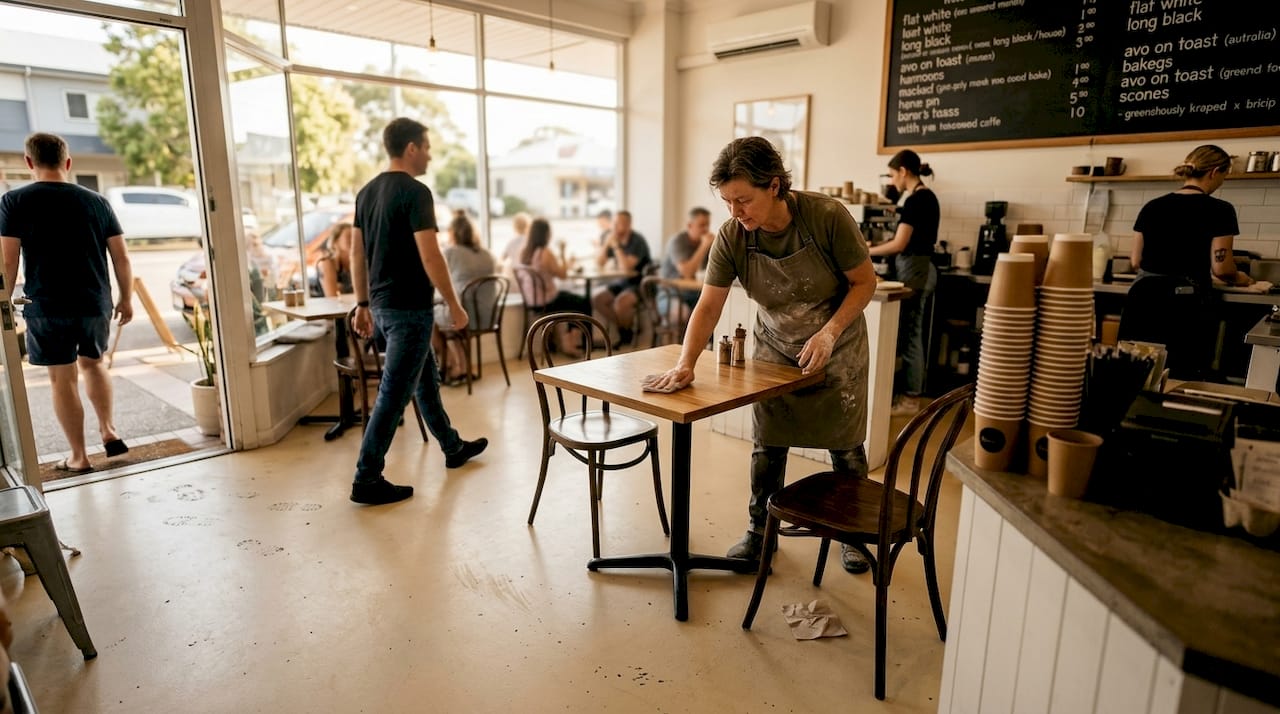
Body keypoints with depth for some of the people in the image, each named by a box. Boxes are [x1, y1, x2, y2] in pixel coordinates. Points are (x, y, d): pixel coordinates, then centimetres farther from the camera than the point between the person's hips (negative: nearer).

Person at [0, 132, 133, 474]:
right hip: (96, 304, 3)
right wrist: (126, 298, 12)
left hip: (47, 307, -3)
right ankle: (109, 431, 19)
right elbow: (121, 257, 2)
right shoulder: (96, 201, 2)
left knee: (63, 379, 6)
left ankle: (78, 457, 13)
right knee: (93, 363, 25)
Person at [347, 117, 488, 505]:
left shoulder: (367, 192, 11)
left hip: (382, 305, 10)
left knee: (426, 377, 21)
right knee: (393, 394, -2)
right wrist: (454, 304, -11)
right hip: (409, 307, -9)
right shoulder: (415, 192, -15)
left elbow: (357, 254, 13)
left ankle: (453, 447, 36)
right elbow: (430, 257, -20)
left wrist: (363, 304, 18)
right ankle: (367, 479, 5)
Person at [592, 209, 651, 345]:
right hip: (622, 281, 7)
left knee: (620, 302, -32)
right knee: (596, 299, -12)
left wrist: (616, 246, -27)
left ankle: (629, 329, -2)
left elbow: (626, 268, -27)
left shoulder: (637, 241, -18)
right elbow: (599, 263, -3)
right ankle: (621, 328, 3)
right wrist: (605, 244, -17)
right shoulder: (610, 238, 1)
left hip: (640, 282, -7)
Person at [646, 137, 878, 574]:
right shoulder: (731, 236, -19)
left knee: (846, 447, 9)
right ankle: (759, 531, 26)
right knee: (766, 445, 5)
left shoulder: (827, 217, -27)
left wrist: (829, 333, -28)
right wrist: (686, 363, -34)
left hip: (836, 348, -2)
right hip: (775, 349, 2)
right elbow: (708, 305, -21)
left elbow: (865, 282, -16)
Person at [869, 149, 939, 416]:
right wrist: (876, 245, 15)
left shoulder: (915, 199, -15)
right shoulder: (926, 196, 14)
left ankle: (910, 399, 4)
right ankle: (911, 391, 21)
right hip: (920, 266, 10)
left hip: (913, 269, -10)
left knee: (909, 333, -4)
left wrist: (867, 251, -5)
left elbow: (900, 244, -18)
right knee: (913, 332, 13)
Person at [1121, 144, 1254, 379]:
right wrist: (1239, 278, 15)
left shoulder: (1152, 206, 7)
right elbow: (1221, 269, -7)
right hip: (1187, 306, -4)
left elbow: (1136, 261, 10)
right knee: (1182, 382, 3)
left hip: (1144, 300, 5)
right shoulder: (1219, 210, -6)